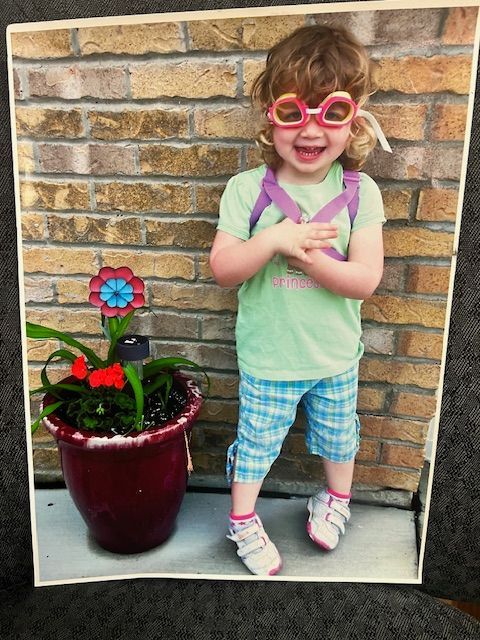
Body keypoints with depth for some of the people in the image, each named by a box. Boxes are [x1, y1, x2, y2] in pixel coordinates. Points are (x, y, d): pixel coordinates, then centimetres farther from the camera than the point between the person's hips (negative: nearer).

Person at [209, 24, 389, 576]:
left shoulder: (360, 192, -11)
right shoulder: (249, 189, -13)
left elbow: (365, 280, -16)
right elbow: (221, 269, -15)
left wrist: (304, 255, -28)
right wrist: (273, 241, -30)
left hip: (336, 355, 2)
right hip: (267, 358, -1)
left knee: (338, 434, 24)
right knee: (257, 441, 16)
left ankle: (336, 499, 54)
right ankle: (242, 520, 41)